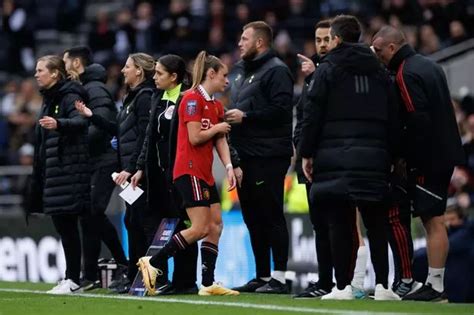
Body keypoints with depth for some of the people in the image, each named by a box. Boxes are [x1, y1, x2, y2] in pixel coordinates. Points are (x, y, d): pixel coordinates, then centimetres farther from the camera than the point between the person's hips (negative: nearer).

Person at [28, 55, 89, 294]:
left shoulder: (69, 97, -9)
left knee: (66, 224, -8)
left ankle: (73, 279, -5)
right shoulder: (49, 99, 19)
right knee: (62, 224, 9)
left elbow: (80, 121, -29)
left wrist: (58, 124, -48)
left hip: (68, 171, -9)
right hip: (51, 171, 9)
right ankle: (71, 278, 13)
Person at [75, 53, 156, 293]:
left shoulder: (145, 97, -12)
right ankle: (134, 277, 16)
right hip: (130, 168, 10)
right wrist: (91, 116, 20)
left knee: (144, 220, -10)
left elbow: (143, 136, -18)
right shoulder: (132, 97, 18)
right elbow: (119, 130, 21)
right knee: (132, 221, 11)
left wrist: (130, 168, -21)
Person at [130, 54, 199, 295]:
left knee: (182, 226, -2)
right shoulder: (158, 99, 15)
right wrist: (141, 167, 14)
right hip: (159, 171, 8)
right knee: (160, 226, 7)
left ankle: (185, 281, 2)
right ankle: (161, 279, 10)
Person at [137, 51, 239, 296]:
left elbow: (220, 140, 11)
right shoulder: (192, 99, -11)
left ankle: (208, 284, 6)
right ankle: (152, 263, -7)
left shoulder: (216, 106, 16)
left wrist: (228, 166, -4)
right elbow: (195, 137, -18)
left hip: (205, 173, 9)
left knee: (215, 225, 5)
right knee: (200, 228, -13)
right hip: (189, 171, -9)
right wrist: (217, 128, -3)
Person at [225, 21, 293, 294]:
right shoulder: (243, 71, 21)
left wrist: (245, 116, -17)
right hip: (246, 156, 10)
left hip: (269, 156, -10)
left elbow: (281, 109, -20)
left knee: (271, 216, -8)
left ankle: (279, 278, -6)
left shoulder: (276, 71, -9)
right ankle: (262, 276, 17)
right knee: (253, 218, 11)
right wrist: (230, 117, 10)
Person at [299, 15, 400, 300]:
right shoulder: (379, 72, 14)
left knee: (340, 223, -2)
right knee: (377, 223, 7)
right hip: (374, 156, 4)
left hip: (335, 155, -3)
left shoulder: (328, 69, 0)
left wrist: (307, 154, 0)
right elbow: (392, 117, 14)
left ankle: (343, 286, -5)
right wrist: (389, 155, 16)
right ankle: (382, 285, 2)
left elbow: (313, 114, -5)